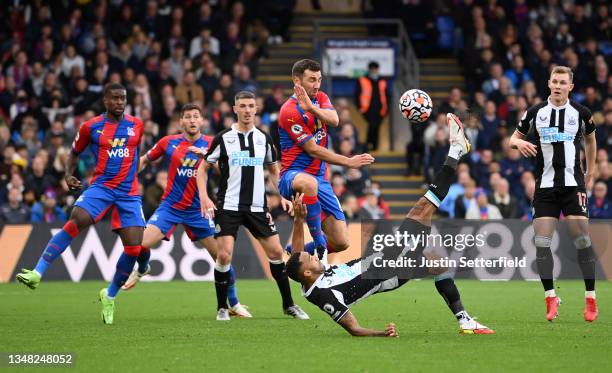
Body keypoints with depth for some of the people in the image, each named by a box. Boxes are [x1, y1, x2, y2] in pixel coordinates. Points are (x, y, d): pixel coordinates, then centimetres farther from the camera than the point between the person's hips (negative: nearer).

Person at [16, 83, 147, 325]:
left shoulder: (137, 125, 7)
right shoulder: (91, 127, 3)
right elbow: (74, 153, 15)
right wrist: (68, 176, -2)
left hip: (129, 192, 2)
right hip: (101, 186, -2)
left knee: (134, 248, -8)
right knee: (76, 221, -30)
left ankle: (110, 296, 16)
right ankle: (37, 273, -30)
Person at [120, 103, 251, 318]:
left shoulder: (210, 145, -2)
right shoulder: (168, 143, 0)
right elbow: (145, 160, 13)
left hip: (198, 210, 0)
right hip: (170, 206, 0)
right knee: (142, 244, -17)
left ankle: (234, 304, 13)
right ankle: (142, 270, 20)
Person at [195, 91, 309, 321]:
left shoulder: (264, 138, 7)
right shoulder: (223, 138, -2)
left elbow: (273, 170, 20)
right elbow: (202, 168, 4)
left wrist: (283, 196, 7)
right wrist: (204, 197, -9)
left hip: (257, 207, 3)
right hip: (228, 206, -3)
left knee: (276, 252, 1)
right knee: (224, 255, -12)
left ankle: (288, 304, 15)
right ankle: (222, 308, 4)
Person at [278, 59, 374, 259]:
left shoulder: (320, 97, 10)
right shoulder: (289, 111, -13)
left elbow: (334, 120, -13)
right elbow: (313, 150, -13)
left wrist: (312, 107, -30)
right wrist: (349, 162, -11)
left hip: (320, 179, 7)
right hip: (293, 175, -7)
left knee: (341, 243, -3)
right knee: (309, 183, -46)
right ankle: (318, 243, -32)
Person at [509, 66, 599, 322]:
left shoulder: (581, 113, 2)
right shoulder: (535, 112, 3)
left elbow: (590, 138, 20)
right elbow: (514, 138, 13)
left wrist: (590, 171, 20)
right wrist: (519, 142, -11)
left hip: (573, 183, -1)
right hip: (545, 184, 1)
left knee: (581, 238, -8)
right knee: (541, 240, -5)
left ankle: (591, 299, -1)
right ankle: (550, 297, 4)